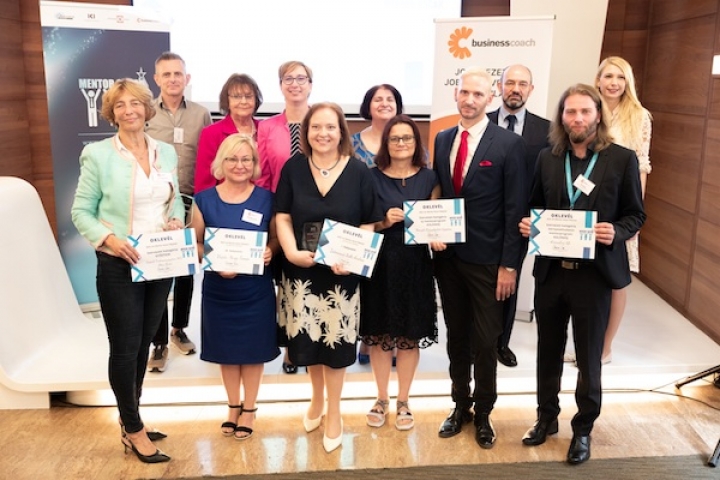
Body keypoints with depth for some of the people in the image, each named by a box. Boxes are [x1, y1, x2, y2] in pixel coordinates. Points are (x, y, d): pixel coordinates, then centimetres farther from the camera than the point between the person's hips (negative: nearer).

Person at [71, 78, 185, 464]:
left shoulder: (166, 152, 7)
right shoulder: (98, 154, -7)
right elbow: (81, 211, -5)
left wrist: (177, 220, -6)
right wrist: (108, 239, -21)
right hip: (119, 265, -5)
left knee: (143, 344, 15)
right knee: (125, 348, 3)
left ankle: (130, 421, 33)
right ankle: (133, 431, 19)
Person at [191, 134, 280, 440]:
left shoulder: (266, 198, -2)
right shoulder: (204, 200, -3)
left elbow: (277, 237, 4)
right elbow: (195, 244, 0)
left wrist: (270, 251, -17)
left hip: (256, 290, 0)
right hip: (218, 288, 1)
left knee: (253, 349, 10)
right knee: (227, 349, 14)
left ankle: (249, 409, 28)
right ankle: (233, 406, 34)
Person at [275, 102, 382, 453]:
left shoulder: (359, 171, -4)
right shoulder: (293, 168, 0)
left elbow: (368, 224, -4)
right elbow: (282, 218, 1)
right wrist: (291, 252, -16)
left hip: (342, 272, -1)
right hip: (301, 271, 2)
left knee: (336, 341, 7)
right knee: (308, 339, 13)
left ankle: (333, 411, 29)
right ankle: (317, 399, 40)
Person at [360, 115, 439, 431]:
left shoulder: (429, 178, 5)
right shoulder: (372, 177, 2)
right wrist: (385, 221, -16)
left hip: (415, 265, 1)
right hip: (380, 265, 0)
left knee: (411, 334, 7)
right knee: (379, 333, 7)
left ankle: (403, 402, 22)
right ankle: (381, 399, 24)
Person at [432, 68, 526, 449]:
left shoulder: (509, 143, -9)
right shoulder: (442, 139, 7)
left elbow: (515, 210, -10)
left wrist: (509, 265, -12)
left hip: (486, 260, -4)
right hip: (447, 256, 5)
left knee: (485, 341, 8)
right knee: (456, 336, 16)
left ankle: (483, 413, 27)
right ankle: (460, 405, 33)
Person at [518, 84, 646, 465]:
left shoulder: (622, 159, -5)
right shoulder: (547, 158, 3)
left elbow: (635, 214, 0)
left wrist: (616, 233, -20)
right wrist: (528, 225, -10)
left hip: (594, 273, -3)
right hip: (550, 270, 3)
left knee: (589, 357, 10)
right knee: (548, 350, 17)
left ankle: (583, 428, 29)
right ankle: (546, 416, 37)